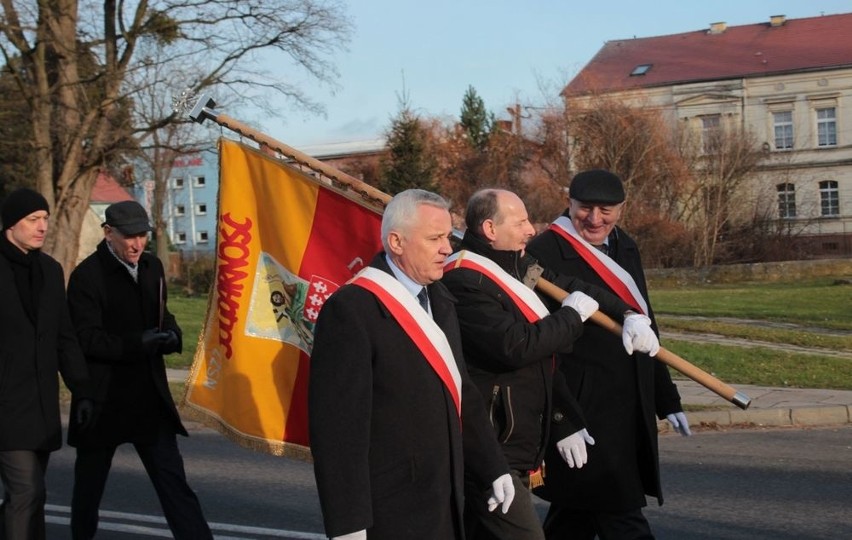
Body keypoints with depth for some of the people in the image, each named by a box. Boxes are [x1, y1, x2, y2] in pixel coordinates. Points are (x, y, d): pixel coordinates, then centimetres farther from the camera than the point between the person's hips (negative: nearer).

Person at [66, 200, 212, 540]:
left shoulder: (151, 266, 6)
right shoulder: (87, 275, -12)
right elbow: (86, 339, -16)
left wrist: (171, 334, -4)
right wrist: (138, 343, -26)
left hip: (150, 393, 4)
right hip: (103, 398, -4)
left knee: (171, 477, 1)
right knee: (90, 478, 13)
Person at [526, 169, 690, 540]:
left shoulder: (624, 247, 13)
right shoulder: (544, 253, -13)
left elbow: (645, 326, 20)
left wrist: (666, 398, 22)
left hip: (631, 411, 7)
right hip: (583, 409, -7)